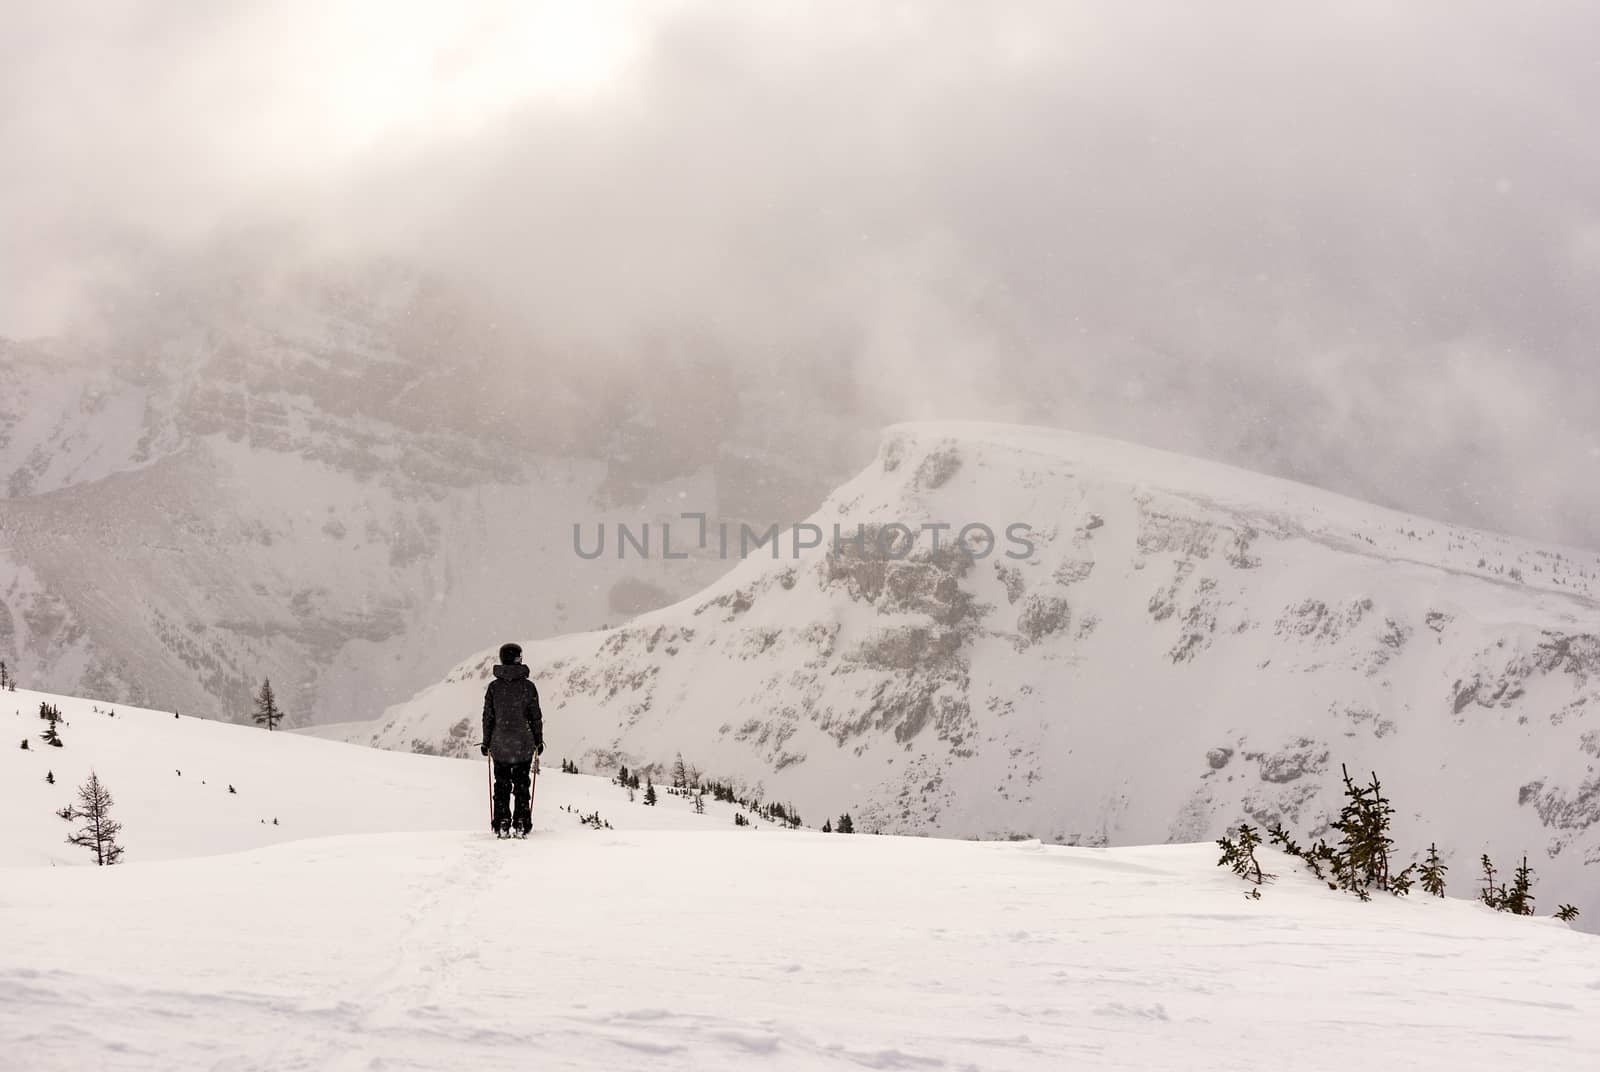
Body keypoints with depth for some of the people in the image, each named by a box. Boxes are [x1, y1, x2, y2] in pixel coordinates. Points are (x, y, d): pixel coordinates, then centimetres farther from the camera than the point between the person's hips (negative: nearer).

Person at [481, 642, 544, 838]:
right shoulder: (528, 686, -6)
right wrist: (539, 740, 9)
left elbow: (488, 717, 0)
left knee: (502, 785, 9)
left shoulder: (494, 686, -3)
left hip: (499, 744, 1)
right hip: (524, 744, -1)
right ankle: (521, 824, 4)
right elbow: (536, 717, -2)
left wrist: (486, 742, 10)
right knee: (521, 784, 8)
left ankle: (502, 824, 5)